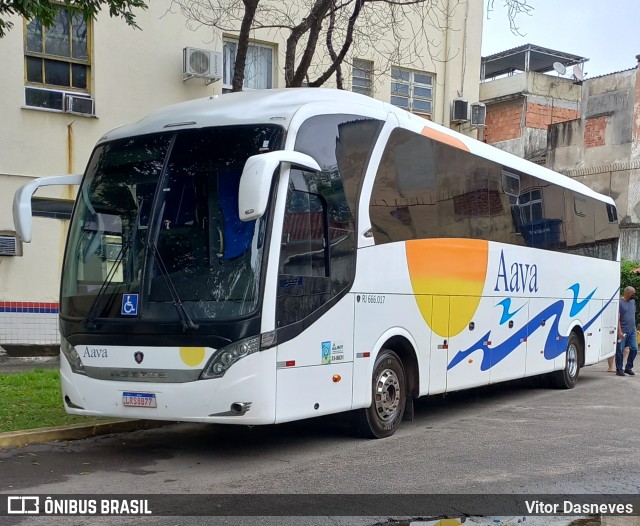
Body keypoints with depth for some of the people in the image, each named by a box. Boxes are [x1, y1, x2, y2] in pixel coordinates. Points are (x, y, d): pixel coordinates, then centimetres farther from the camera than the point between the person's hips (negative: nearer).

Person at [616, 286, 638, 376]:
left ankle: (628, 368, 15)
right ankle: (619, 369, 9)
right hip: (623, 331, -6)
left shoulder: (633, 301, 13)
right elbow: (618, 318, -14)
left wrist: (635, 328, 19)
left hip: (632, 331, 7)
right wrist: (620, 331, -19)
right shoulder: (620, 302, -10)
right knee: (620, 351, 0)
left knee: (634, 349, 2)